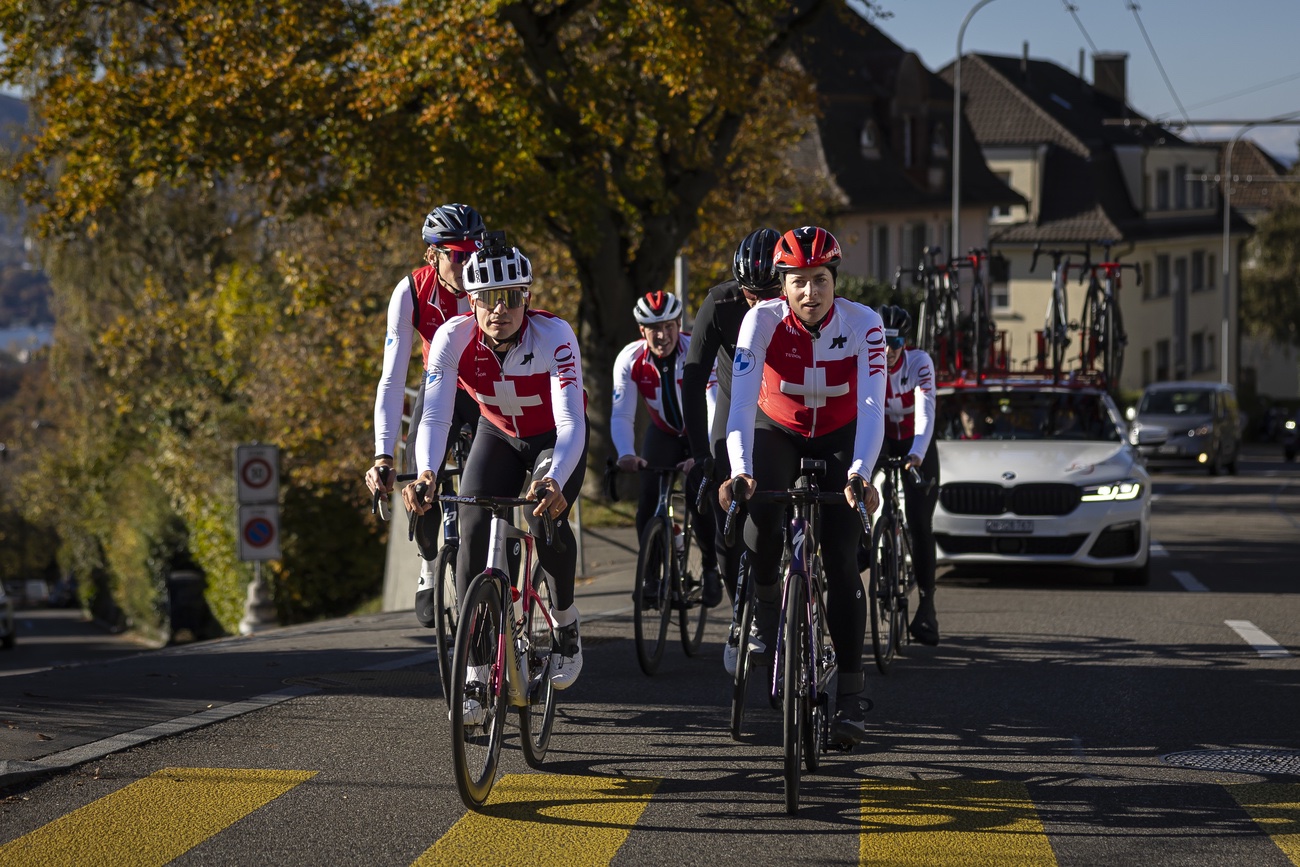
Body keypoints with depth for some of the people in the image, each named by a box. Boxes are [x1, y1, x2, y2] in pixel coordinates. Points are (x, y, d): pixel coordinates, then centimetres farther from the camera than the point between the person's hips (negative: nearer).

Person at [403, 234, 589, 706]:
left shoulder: (553, 335, -34)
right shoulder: (454, 337, -27)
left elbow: (571, 422, -42)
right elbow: (434, 416, -35)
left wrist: (554, 481, -61)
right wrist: (426, 475, -55)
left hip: (556, 440, -2)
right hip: (498, 436, 2)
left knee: (546, 522, -27)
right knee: (472, 530, -18)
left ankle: (566, 623, 2)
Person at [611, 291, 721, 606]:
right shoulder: (630, 360, -23)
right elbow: (621, 415, -27)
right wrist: (626, 454, -47)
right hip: (664, 434, 2)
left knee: (700, 501, -18)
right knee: (648, 503, -14)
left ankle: (711, 569, 5)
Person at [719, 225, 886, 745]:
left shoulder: (862, 324, -26)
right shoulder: (763, 320, -26)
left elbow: (872, 406, -32)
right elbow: (742, 398, -33)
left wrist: (859, 474, -49)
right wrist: (739, 470, -49)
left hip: (839, 439, 0)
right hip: (777, 432, 0)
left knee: (841, 561, -12)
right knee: (762, 511, -31)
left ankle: (850, 694, -7)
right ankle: (765, 606, -1)